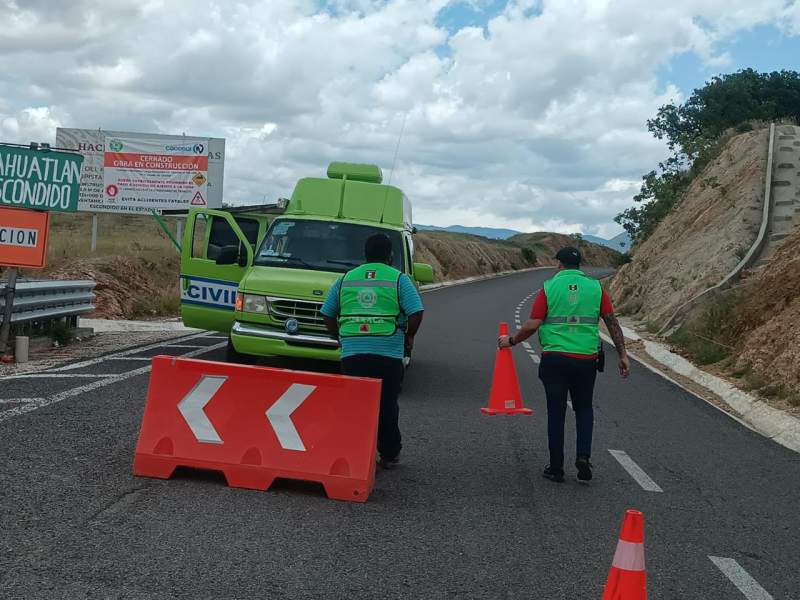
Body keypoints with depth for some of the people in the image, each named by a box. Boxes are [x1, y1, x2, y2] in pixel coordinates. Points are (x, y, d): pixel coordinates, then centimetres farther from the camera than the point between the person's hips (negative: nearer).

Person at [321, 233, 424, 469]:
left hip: (352, 352, 2)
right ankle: (389, 454, 13)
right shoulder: (398, 279, 3)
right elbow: (416, 313, -7)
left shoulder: (346, 279, 14)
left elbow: (327, 314, 15)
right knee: (386, 405, 7)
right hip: (387, 352, -2)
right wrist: (409, 337, 8)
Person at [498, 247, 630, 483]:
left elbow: (532, 325, -5)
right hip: (586, 360, 1)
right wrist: (623, 355, 4)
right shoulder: (595, 287, 5)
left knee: (556, 412, 8)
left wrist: (511, 340, 9)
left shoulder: (549, 288, -1)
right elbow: (612, 322, 0)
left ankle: (556, 468, 12)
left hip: (554, 359, -1)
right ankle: (583, 457, 1)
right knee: (584, 409, 19)